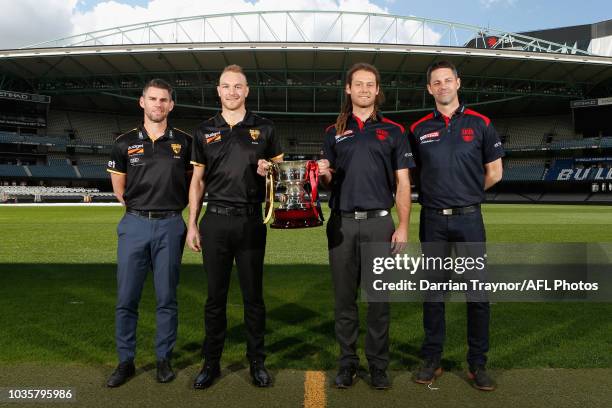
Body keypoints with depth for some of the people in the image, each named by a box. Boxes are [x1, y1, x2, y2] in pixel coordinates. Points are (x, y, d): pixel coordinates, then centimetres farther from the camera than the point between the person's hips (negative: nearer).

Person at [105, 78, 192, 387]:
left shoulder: (184, 142, 4)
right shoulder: (125, 143, 6)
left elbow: (192, 183, 12)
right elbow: (119, 190, 14)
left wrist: (171, 208, 6)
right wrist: (142, 208, 8)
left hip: (170, 227, -1)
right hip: (135, 225, 1)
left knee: (166, 298, 6)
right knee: (126, 298, 4)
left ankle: (164, 359, 21)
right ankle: (126, 361, 20)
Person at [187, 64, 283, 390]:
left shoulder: (264, 128, 7)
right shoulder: (205, 131, 9)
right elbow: (197, 181, 10)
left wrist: (268, 169, -12)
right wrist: (192, 224, 5)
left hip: (251, 220, -1)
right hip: (215, 221, 1)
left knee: (253, 295, 7)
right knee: (215, 296, 8)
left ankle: (257, 361, 22)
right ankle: (211, 362, 23)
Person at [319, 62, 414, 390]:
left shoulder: (393, 131, 8)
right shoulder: (333, 132, 13)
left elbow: (402, 182, 3)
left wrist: (403, 226, -6)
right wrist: (325, 174, -8)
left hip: (379, 221, -1)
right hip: (342, 222, 2)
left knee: (378, 298, 5)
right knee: (344, 297, 8)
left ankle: (378, 365, 19)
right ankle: (347, 361, 22)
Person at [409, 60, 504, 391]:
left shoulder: (480, 124, 4)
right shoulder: (419, 129, 7)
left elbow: (494, 173, 7)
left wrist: (465, 194, 9)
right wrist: (438, 194, 5)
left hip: (469, 219, -1)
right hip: (432, 220, 1)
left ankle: (478, 364, 18)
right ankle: (431, 360, 20)